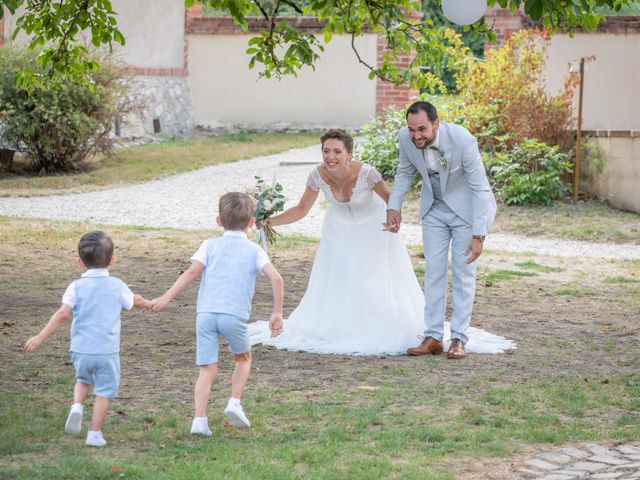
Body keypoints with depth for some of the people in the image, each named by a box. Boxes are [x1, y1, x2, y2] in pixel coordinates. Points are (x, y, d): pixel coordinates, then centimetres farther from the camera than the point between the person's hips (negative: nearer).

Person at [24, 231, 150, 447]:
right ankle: (95, 433, 9)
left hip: (81, 349, 1)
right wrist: (147, 303, 46)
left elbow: (63, 314, -14)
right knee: (104, 390, 10)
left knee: (83, 379, 27)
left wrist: (41, 337, -11)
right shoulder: (117, 286, 3)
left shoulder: (76, 287, -3)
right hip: (107, 350, -1)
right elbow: (135, 301, 22)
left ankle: (77, 407, 3)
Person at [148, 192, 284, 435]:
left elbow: (192, 271, -2)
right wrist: (277, 313, 4)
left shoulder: (210, 245, 14)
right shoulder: (254, 250, 13)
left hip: (205, 313, 1)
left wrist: (166, 298, -5)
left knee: (207, 369, 3)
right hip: (234, 315, -1)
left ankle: (200, 419, -10)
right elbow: (276, 278, -2)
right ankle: (235, 402, 11)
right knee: (243, 358, 25)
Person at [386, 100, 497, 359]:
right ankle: (433, 337, 6)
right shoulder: (406, 138, -19)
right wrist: (394, 206, -8)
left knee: (463, 273, -2)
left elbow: (480, 188, -26)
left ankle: (458, 339, 2)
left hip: (466, 208, -4)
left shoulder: (462, 140, -33)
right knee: (434, 271, 3)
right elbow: (405, 172, 3)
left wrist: (478, 235, -28)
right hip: (434, 209, 4)